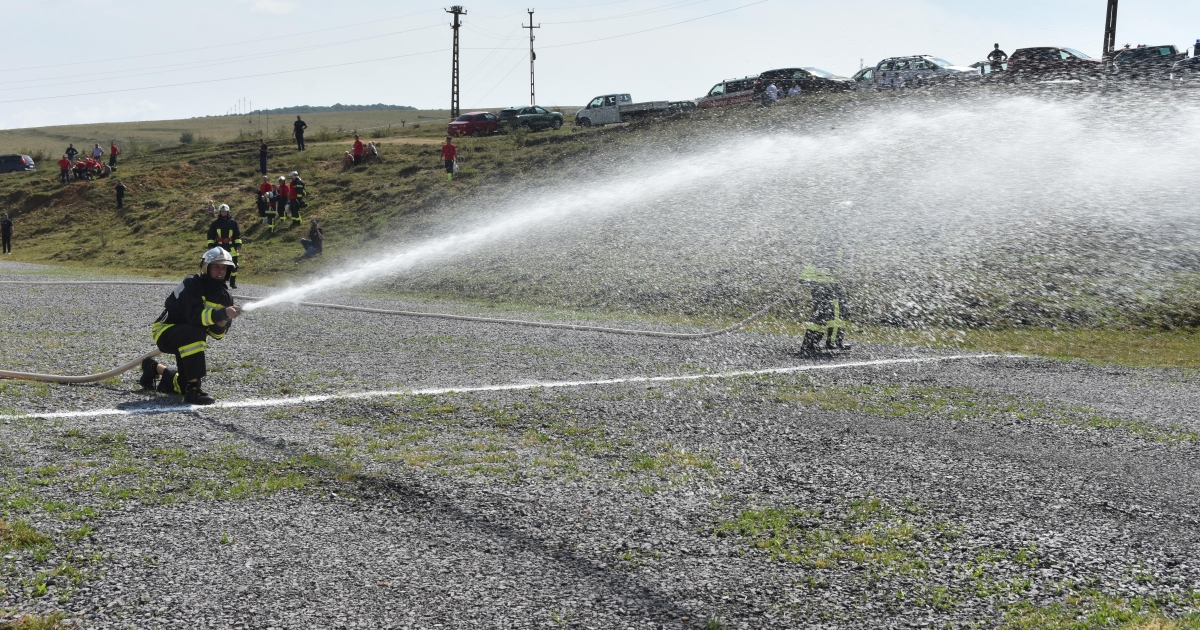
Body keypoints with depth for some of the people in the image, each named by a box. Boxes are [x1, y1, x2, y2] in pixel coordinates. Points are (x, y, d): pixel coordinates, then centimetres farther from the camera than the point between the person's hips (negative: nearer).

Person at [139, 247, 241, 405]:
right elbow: (195, 315, -36)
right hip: (165, 331, -7)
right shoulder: (192, 284, -20)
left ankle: (154, 368, 41)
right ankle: (193, 390, -40)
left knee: (184, 386, 8)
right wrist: (222, 313, -48)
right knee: (194, 333, -40)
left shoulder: (226, 297, 0)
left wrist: (220, 326, -24)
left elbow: (217, 334, 0)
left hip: (188, 339, 8)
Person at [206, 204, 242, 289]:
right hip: (219, 247, 0)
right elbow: (210, 235, 9)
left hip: (231, 248, 0)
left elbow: (237, 234, 6)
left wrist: (238, 244, -2)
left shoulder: (233, 222, 4)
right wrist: (211, 244, 1)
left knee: (234, 265, 0)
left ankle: (233, 282, 11)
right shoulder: (215, 223, 5)